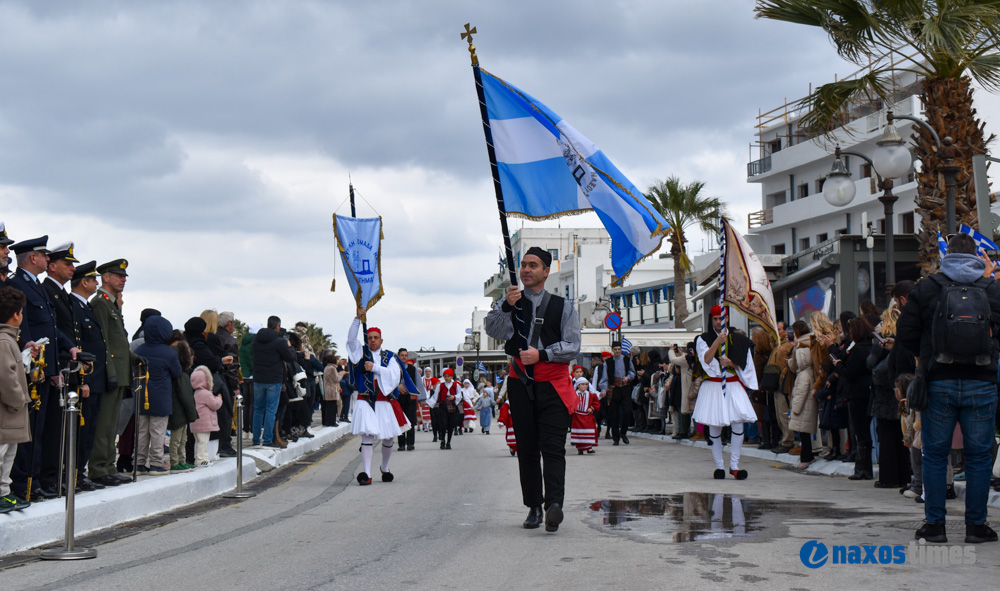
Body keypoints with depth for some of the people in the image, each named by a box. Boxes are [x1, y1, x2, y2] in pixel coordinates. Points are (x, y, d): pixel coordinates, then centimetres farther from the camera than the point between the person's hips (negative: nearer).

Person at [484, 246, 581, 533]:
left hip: (553, 384, -2)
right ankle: (534, 506, 8)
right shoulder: (509, 303, 12)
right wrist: (507, 306, -21)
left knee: (552, 447, -14)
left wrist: (541, 354, -12)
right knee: (526, 448, 4)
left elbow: (573, 346, 1)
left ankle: (554, 503, -25)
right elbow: (494, 331, -5)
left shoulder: (563, 306, 9)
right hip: (521, 383, 2)